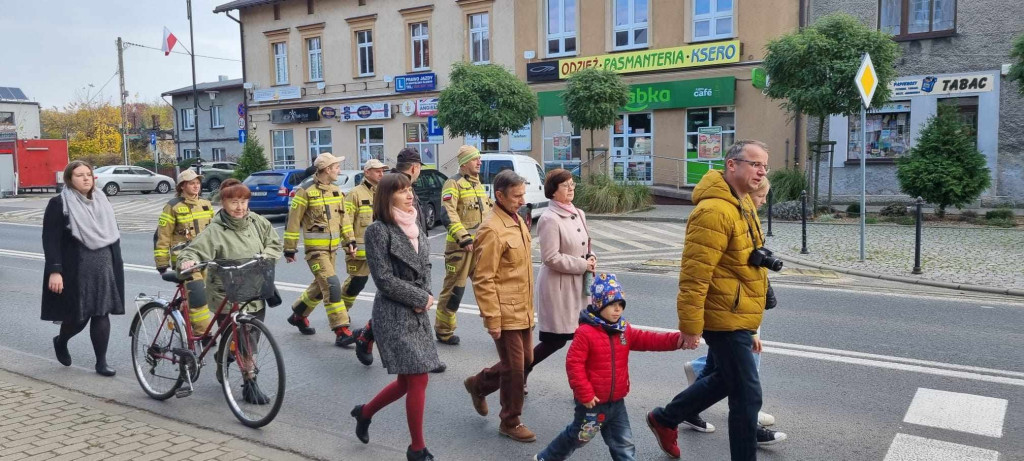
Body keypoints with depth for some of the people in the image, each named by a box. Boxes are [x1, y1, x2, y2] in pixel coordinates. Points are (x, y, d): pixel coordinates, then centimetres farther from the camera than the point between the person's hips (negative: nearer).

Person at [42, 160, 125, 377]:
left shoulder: (101, 201, 12)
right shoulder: (59, 204, -5)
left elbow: (113, 235, 16)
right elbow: (50, 240, -10)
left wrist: (116, 265, 13)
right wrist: (54, 271, -19)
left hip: (103, 269, 4)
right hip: (76, 270, -4)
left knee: (101, 314, 2)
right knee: (78, 316, 3)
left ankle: (101, 361, 9)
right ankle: (60, 342, 36)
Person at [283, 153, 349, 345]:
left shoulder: (336, 191, 11)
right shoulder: (306, 192, -12)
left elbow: (342, 217, 18)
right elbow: (293, 221, -9)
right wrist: (290, 249, -6)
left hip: (332, 248, 8)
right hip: (315, 249, -8)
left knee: (320, 286, 17)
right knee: (332, 285, -15)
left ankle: (298, 315, 39)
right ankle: (341, 330, -12)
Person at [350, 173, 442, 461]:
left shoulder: (414, 226, 10)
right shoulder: (378, 230, -12)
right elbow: (384, 279, -16)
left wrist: (425, 298, -3)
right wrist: (421, 298, -11)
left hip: (417, 313, 8)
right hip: (393, 315, -7)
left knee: (408, 380, 13)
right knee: (418, 378, -5)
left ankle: (364, 413, 38)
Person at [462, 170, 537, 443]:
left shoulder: (518, 220, 9)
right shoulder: (492, 230, -20)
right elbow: (483, 280, -20)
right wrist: (492, 319, -19)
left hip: (523, 310, 9)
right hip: (506, 313, -9)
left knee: (525, 360, 18)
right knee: (514, 368, 2)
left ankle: (478, 384, 38)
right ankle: (510, 423, 22)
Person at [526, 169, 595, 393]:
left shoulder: (578, 214, 10)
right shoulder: (549, 219, -16)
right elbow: (550, 257, -20)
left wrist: (591, 258, 0)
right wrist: (583, 265, -15)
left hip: (578, 283, 8)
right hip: (557, 285, -8)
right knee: (556, 339, 1)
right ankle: (523, 370, 23)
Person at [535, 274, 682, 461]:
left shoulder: (625, 330, 3)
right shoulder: (586, 332, -20)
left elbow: (648, 340, -3)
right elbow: (574, 364, -21)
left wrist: (676, 339, -18)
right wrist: (585, 394, -20)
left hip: (616, 401, 6)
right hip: (592, 401, -6)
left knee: (624, 443, 11)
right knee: (578, 436, 14)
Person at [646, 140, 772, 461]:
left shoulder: (742, 204, 11)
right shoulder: (714, 211, -23)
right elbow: (693, 275, -25)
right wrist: (690, 326, -23)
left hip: (737, 318, 11)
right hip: (726, 320, -11)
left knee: (724, 380, 24)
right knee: (747, 395, -1)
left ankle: (665, 419, 39)